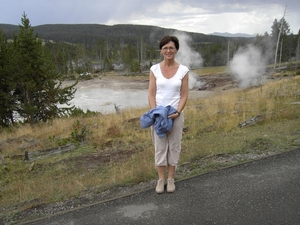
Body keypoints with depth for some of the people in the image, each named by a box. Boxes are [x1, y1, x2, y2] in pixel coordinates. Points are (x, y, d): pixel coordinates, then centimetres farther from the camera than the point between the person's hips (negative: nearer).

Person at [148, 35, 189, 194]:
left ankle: (170, 179, 23)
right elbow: (151, 94, -3)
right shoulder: (154, 69, -2)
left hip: (176, 114, 0)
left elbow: (184, 95, -2)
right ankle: (161, 179, 21)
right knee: (160, 147, 7)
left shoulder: (183, 70, -3)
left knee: (174, 146, 9)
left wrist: (177, 112, -15)